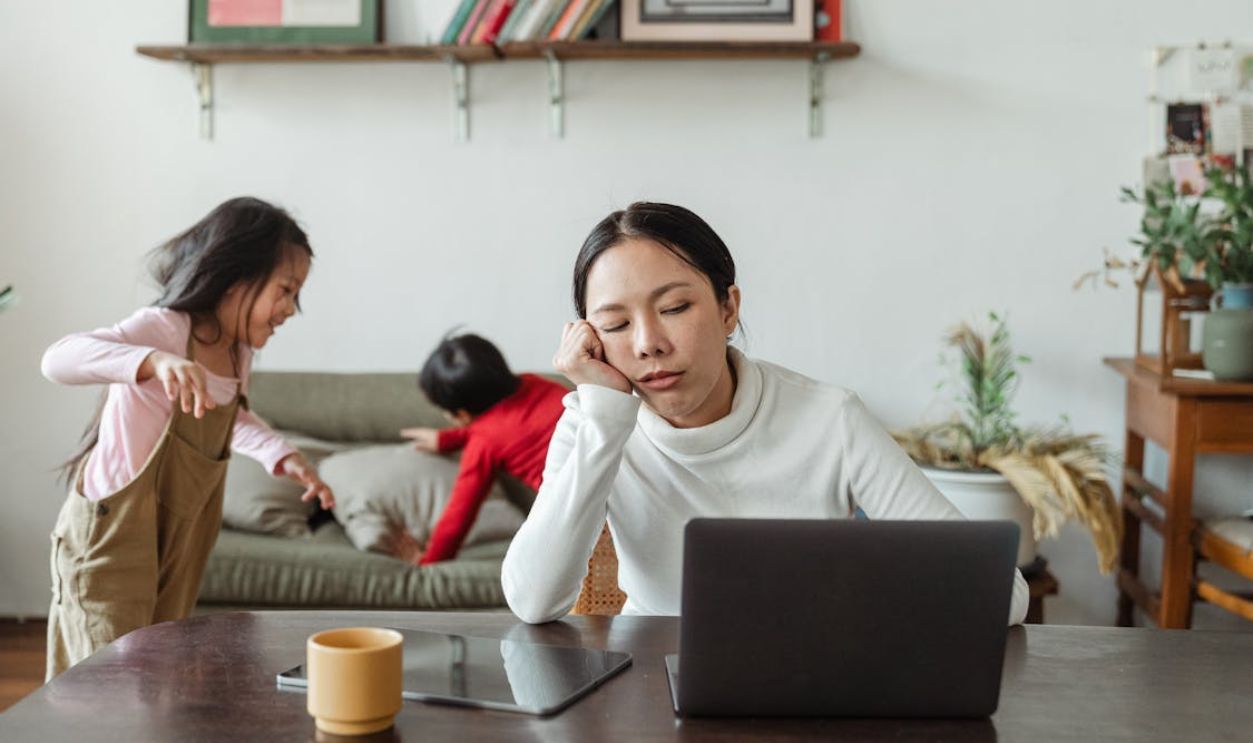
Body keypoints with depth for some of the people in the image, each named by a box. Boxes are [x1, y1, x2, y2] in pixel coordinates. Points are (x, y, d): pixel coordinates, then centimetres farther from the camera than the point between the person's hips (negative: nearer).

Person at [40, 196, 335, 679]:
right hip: (112, 534, -8)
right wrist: (156, 361, -54)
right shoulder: (164, 328, -21)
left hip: (180, 541, 8)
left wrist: (282, 457, 6)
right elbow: (59, 360, -38)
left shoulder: (239, 351, 3)